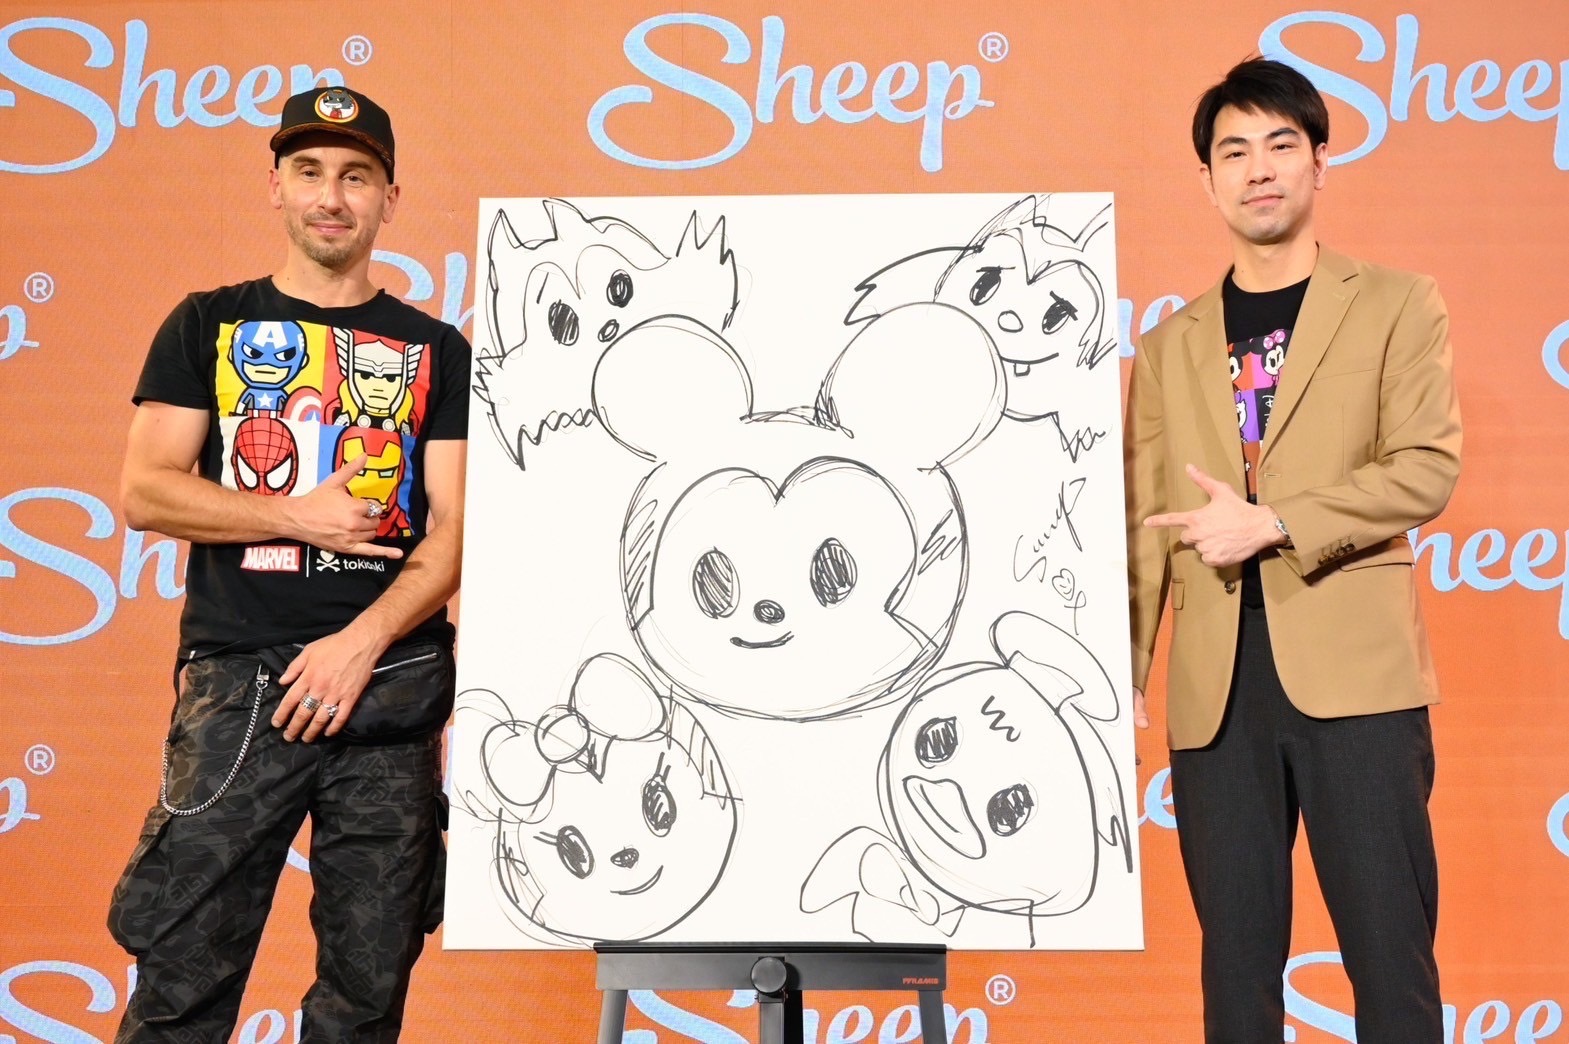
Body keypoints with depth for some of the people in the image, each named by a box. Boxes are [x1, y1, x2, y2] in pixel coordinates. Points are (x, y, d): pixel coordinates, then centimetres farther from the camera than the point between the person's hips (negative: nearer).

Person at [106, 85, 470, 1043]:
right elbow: (145, 492, 1)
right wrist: (300, 516, -9)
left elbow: (456, 529, 1)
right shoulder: (208, 327, 10)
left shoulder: (438, 352, 9)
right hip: (235, 682, 0)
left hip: (394, 680, 1)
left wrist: (359, 644, -12)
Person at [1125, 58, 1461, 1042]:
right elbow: (1144, 525, 10)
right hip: (1216, 690, 3)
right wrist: (1122, 671, 3)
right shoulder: (1171, 344, 14)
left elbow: (1428, 468, -5)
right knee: (1238, 951, 9)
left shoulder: (1397, 304, 7)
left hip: (1355, 672, -2)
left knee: (1390, 946, 2)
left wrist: (1271, 523, -15)